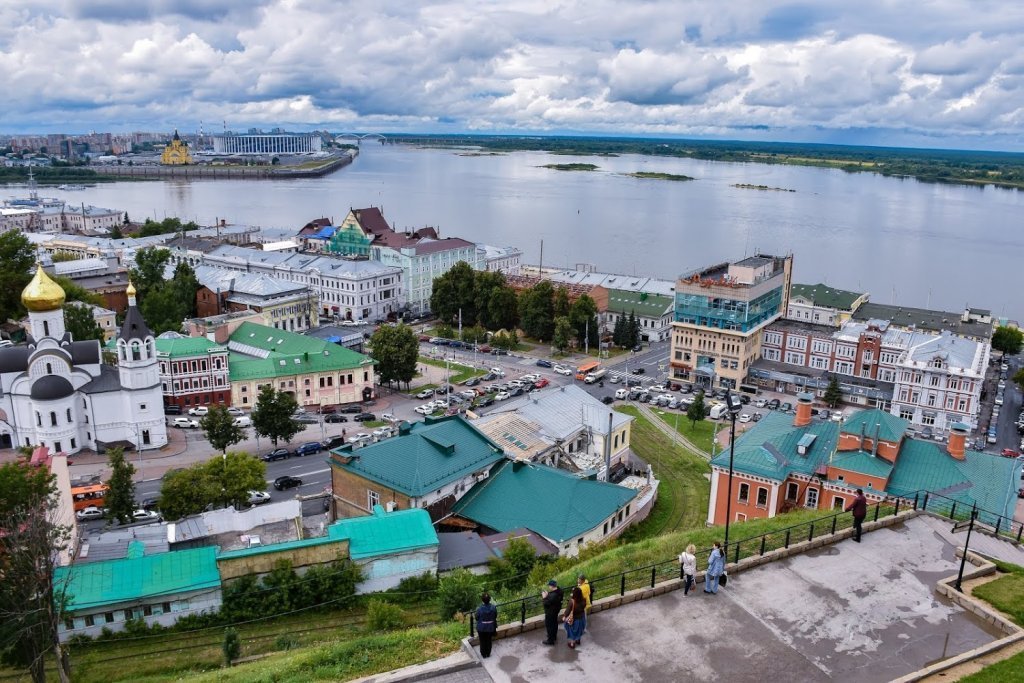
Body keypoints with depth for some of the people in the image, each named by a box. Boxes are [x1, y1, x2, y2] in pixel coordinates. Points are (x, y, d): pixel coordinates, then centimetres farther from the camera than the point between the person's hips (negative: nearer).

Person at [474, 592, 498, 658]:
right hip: (490, 628, 2)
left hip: (481, 628, -2)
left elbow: (477, 619, -11)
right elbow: (495, 617, -4)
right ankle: (488, 654, 36)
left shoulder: (479, 609, -24)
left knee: (483, 641, 18)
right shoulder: (493, 608, -18)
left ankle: (483, 654, 34)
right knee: (489, 641, 21)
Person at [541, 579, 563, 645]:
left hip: (550, 612, -10)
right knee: (554, 623, 26)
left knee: (549, 626, 7)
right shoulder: (558, 590, -8)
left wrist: (544, 597, -17)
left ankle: (551, 640, 20)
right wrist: (547, 595, -6)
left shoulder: (553, 595, -38)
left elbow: (547, 603, -31)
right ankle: (554, 636, 45)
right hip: (555, 610, 10)